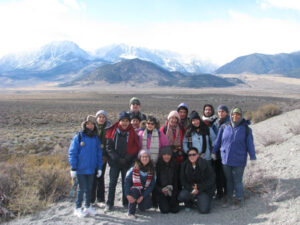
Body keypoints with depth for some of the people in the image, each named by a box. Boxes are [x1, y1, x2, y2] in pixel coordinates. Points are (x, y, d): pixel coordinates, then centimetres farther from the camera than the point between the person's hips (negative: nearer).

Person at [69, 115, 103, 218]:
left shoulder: (95, 138, 6)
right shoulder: (78, 137, -7)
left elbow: (99, 153, 10)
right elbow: (72, 153, -7)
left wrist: (99, 167, 8)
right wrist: (73, 168, -10)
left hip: (91, 169, 4)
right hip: (80, 169, -4)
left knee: (89, 188, 13)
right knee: (82, 188, 0)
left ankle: (88, 207, 29)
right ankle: (78, 208, 17)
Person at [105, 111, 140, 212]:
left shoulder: (132, 133, 2)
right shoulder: (112, 132, 1)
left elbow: (136, 149, 0)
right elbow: (109, 147, -2)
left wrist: (127, 159, -10)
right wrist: (117, 158, -11)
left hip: (127, 162, 0)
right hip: (114, 162, 0)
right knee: (112, 183, 2)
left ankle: (126, 203, 20)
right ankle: (109, 204, 12)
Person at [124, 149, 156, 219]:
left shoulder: (151, 170, -3)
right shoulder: (134, 169, -8)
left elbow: (151, 185, -6)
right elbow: (127, 181, -11)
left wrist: (142, 196, -17)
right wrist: (128, 195, -24)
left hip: (145, 193, 1)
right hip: (134, 191, -1)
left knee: (147, 204, -26)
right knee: (135, 190, -35)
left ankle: (140, 203, 14)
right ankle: (131, 212, -17)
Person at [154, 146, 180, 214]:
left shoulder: (175, 166, 3)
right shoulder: (157, 166, -7)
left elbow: (176, 181, 5)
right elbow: (154, 181, -5)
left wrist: (173, 190, -9)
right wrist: (161, 189, -19)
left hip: (172, 191, 3)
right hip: (160, 191, -3)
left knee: (175, 210, -10)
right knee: (165, 210, -17)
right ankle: (160, 203, 17)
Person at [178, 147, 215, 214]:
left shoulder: (205, 164, -13)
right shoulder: (185, 165, -5)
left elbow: (211, 180, -11)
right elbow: (183, 180, 0)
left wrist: (199, 188, -17)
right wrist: (191, 189, -17)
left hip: (205, 189, -2)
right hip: (190, 188, 3)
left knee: (203, 210, -20)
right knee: (181, 196, -27)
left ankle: (203, 201, 18)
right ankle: (189, 204, 10)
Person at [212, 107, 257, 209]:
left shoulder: (246, 129, -4)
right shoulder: (224, 127, 1)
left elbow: (250, 144, 0)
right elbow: (218, 141, 11)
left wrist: (252, 157, 0)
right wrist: (214, 152, 14)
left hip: (239, 161, -3)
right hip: (226, 159, 3)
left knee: (237, 181, 7)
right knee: (229, 180, 16)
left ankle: (238, 199, 25)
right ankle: (229, 198, 31)